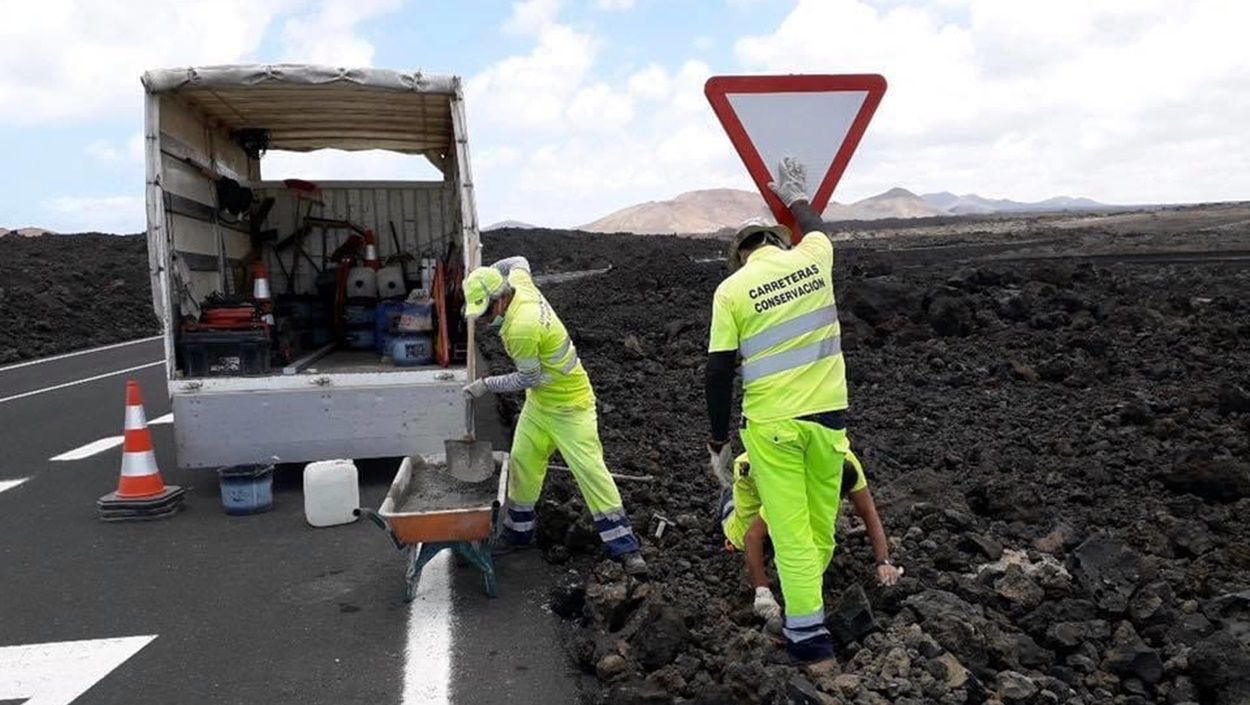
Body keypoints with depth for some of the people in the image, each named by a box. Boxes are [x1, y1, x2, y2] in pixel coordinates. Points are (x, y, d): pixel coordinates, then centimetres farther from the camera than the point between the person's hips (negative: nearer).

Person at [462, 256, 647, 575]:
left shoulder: (521, 327, -32)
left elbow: (529, 379, -21)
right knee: (522, 461, 13)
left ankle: (625, 548, -4)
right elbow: (518, 262, 19)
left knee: (590, 468, -9)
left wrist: (485, 385, -11)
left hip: (569, 405, -9)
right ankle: (518, 529, 29)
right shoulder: (518, 281, -6)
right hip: (539, 401, 9)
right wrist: (482, 275, 12)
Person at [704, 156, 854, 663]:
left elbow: (719, 373, -8)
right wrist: (796, 196, 45)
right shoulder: (812, 258, 1)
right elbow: (817, 228, 27)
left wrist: (718, 440, 2)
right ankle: (806, 604, 34)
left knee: (791, 530, 4)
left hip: (770, 423, -3)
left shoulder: (731, 289, -6)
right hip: (827, 413, 4)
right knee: (821, 522, 17)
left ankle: (809, 635, 10)